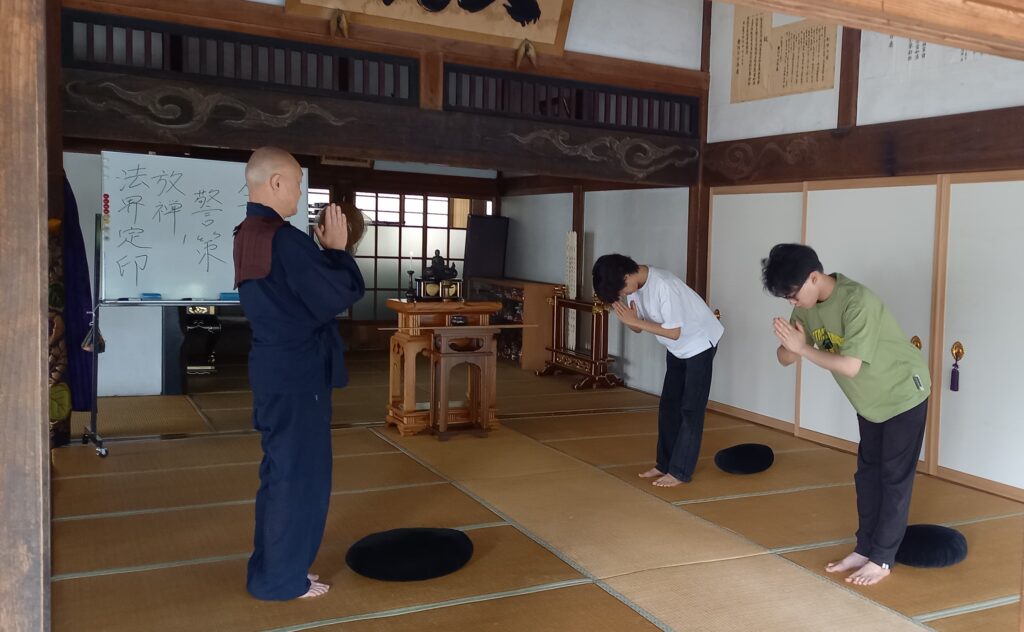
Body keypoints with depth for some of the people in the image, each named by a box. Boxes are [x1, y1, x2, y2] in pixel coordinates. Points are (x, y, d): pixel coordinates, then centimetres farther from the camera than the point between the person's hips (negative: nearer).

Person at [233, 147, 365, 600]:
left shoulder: (247, 235, 10)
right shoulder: (285, 239, -21)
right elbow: (339, 295, -19)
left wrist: (324, 251, 5)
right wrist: (337, 249, -6)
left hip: (273, 368, 10)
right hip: (297, 373, -10)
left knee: (280, 470, 19)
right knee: (299, 474, 2)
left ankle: (271, 567, 30)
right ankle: (281, 578, 14)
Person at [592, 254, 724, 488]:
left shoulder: (663, 285, -33)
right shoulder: (634, 285, -8)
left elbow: (674, 332, -28)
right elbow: (638, 327, -3)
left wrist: (635, 321, -28)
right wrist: (628, 319, -24)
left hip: (699, 343, -8)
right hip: (677, 348, 8)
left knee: (690, 409, -5)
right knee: (668, 406, 8)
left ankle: (680, 471, -1)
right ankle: (665, 464, 16)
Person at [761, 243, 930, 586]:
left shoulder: (857, 301, -34)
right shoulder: (807, 306, -10)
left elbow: (850, 366, -37)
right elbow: (785, 358, -9)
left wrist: (803, 348, -33)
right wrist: (787, 345, -30)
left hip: (903, 393, -7)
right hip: (870, 399, 8)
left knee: (895, 478, 0)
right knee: (867, 473, 12)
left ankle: (882, 559, 9)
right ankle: (865, 548, 22)